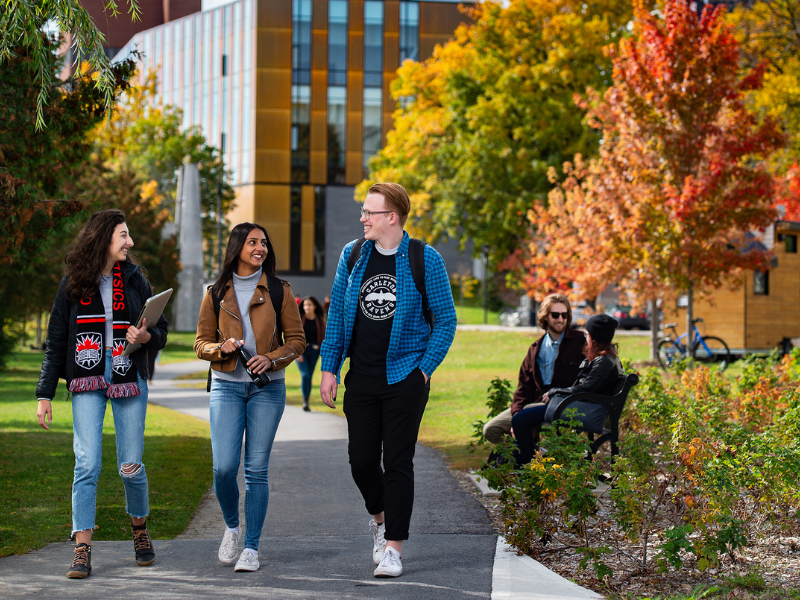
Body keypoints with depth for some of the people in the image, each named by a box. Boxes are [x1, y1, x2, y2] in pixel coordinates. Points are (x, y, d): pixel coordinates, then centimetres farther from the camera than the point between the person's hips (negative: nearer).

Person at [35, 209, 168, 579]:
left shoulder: (134, 279, 8)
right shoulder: (73, 284, 4)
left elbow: (161, 331, 12)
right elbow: (56, 341, 6)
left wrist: (146, 336, -12)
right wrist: (45, 394, 3)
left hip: (129, 380, 1)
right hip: (87, 383, -1)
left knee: (131, 466, 2)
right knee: (87, 464, -10)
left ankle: (140, 531, 27)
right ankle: (82, 550, -8)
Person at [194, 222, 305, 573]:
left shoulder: (278, 291, 4)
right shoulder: (216, 294, 7)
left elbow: (297, 340, 5)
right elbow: (201, 343, 10)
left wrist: (271, 359, -13)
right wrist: (223, 348, -11)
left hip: (267, 388, 0)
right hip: (226, 386, 1)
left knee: (256, 469, -3)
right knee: (224, 467, -9)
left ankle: (251, 547, 4)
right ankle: (232, 527, 18)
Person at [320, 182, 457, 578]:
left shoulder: (425, 260, -5)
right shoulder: (352, 255, 6)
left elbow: (445, 320, 0)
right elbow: (337, 314, 11)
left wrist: (424, 368, -7)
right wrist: (329, 368, 5)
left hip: (405, 377, -4)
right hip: (361, 378, 4)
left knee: (398, 462, -3)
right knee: (361, 460, 6)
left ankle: (393, 546, 3)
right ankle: (380, 516, 34)